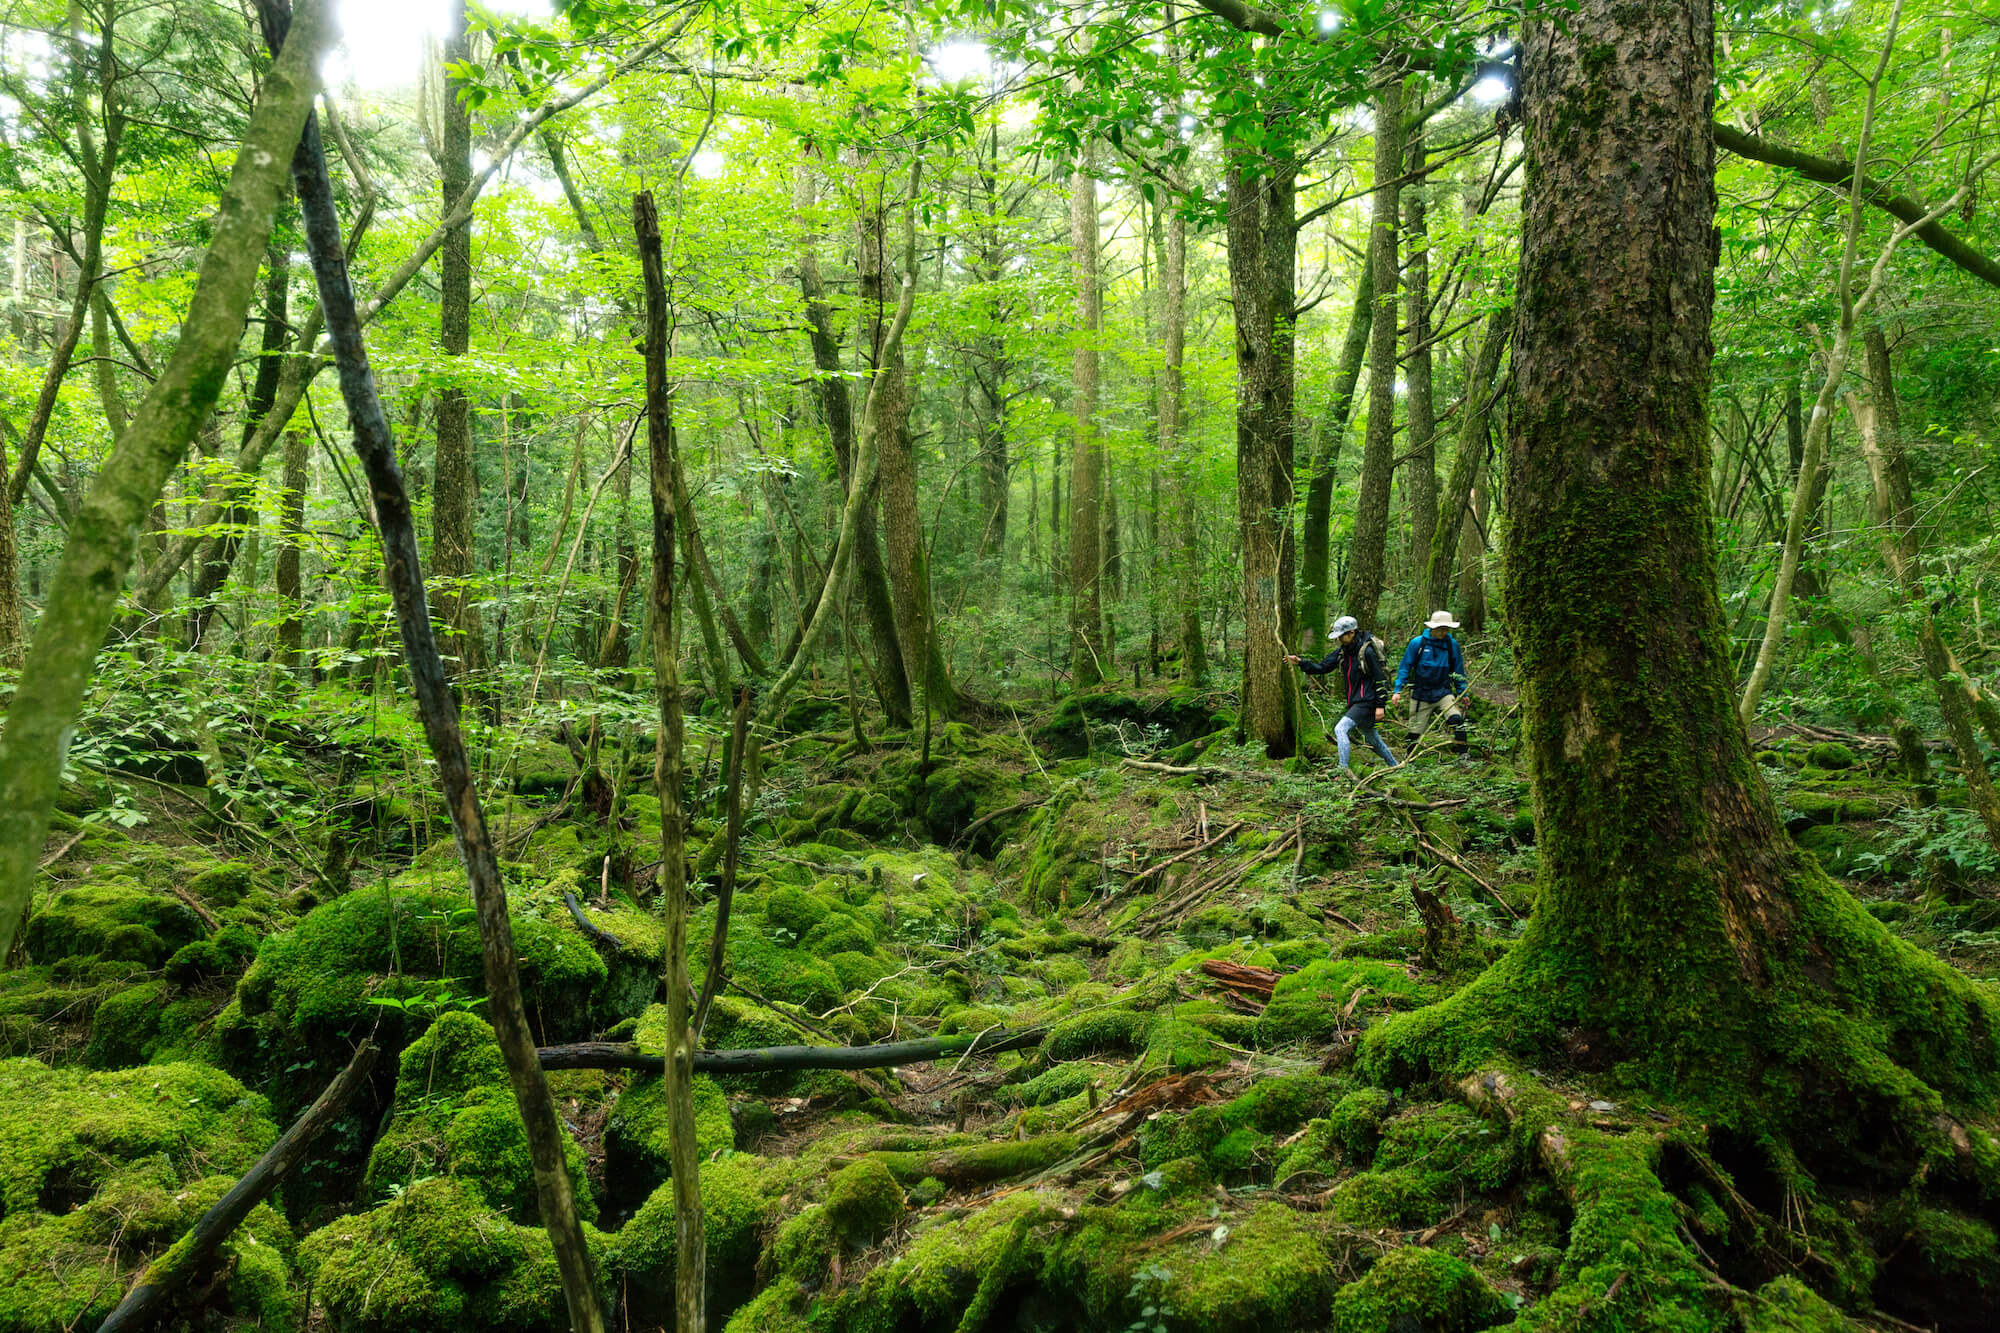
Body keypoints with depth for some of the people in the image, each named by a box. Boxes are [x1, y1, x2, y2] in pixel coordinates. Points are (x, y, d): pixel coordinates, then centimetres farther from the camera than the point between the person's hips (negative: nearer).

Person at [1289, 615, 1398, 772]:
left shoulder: (1367, 651, -15)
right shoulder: (1342, 652, 7)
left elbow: (1380, 679, -14)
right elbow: (1322, 667, 8)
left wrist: (1380, 706, -16)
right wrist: (1300, 662, -5)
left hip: (1367, 702, -9)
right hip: (1355, 703, 9)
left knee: (1340, 729, -21)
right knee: (1373, 740, 19)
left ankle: (1343, 769, -23)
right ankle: (1395, 767, 36)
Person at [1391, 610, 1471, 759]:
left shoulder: (1452, 644, -1)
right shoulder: (1417, 643, -7)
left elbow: (1458, 671, 11)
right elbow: (1405, 667, -1)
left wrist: (1463, 693, 13)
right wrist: (1398, 690, -7)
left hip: (1443, 693, 1)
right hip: (1421, 695, -1)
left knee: (1456, 718, -25)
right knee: (1415, 730, 6)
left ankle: (1464, 753, -19)